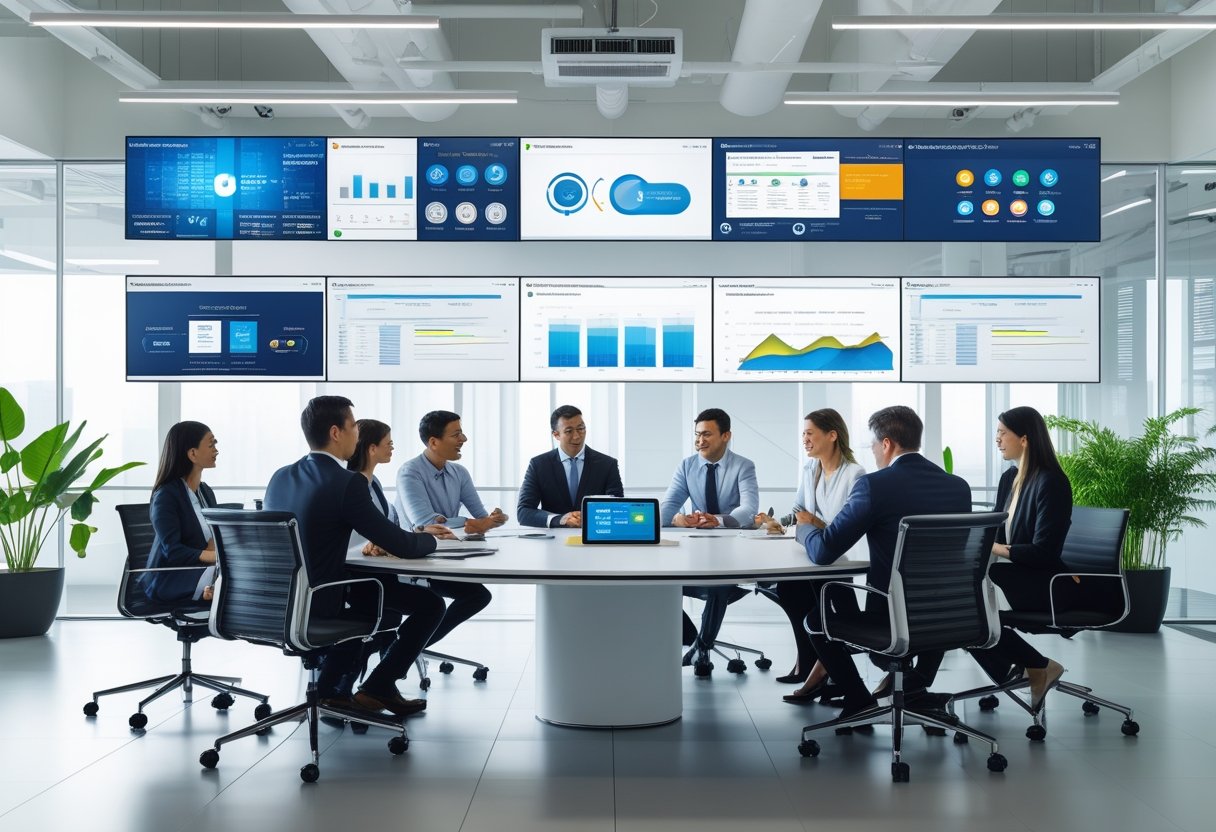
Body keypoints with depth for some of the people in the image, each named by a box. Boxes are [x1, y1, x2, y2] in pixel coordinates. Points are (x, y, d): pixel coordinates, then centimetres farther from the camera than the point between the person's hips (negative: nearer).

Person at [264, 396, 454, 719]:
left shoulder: (281, 477, 4)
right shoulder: (346, 483, -18)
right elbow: (402, 547, -14)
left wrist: (365, 542, 14)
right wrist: (429, 537, 7)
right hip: (320, 607, -8)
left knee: (379, 583, 33)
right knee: (430, 603, 6)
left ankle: (332, 687, 30)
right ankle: (377, 688, 12)